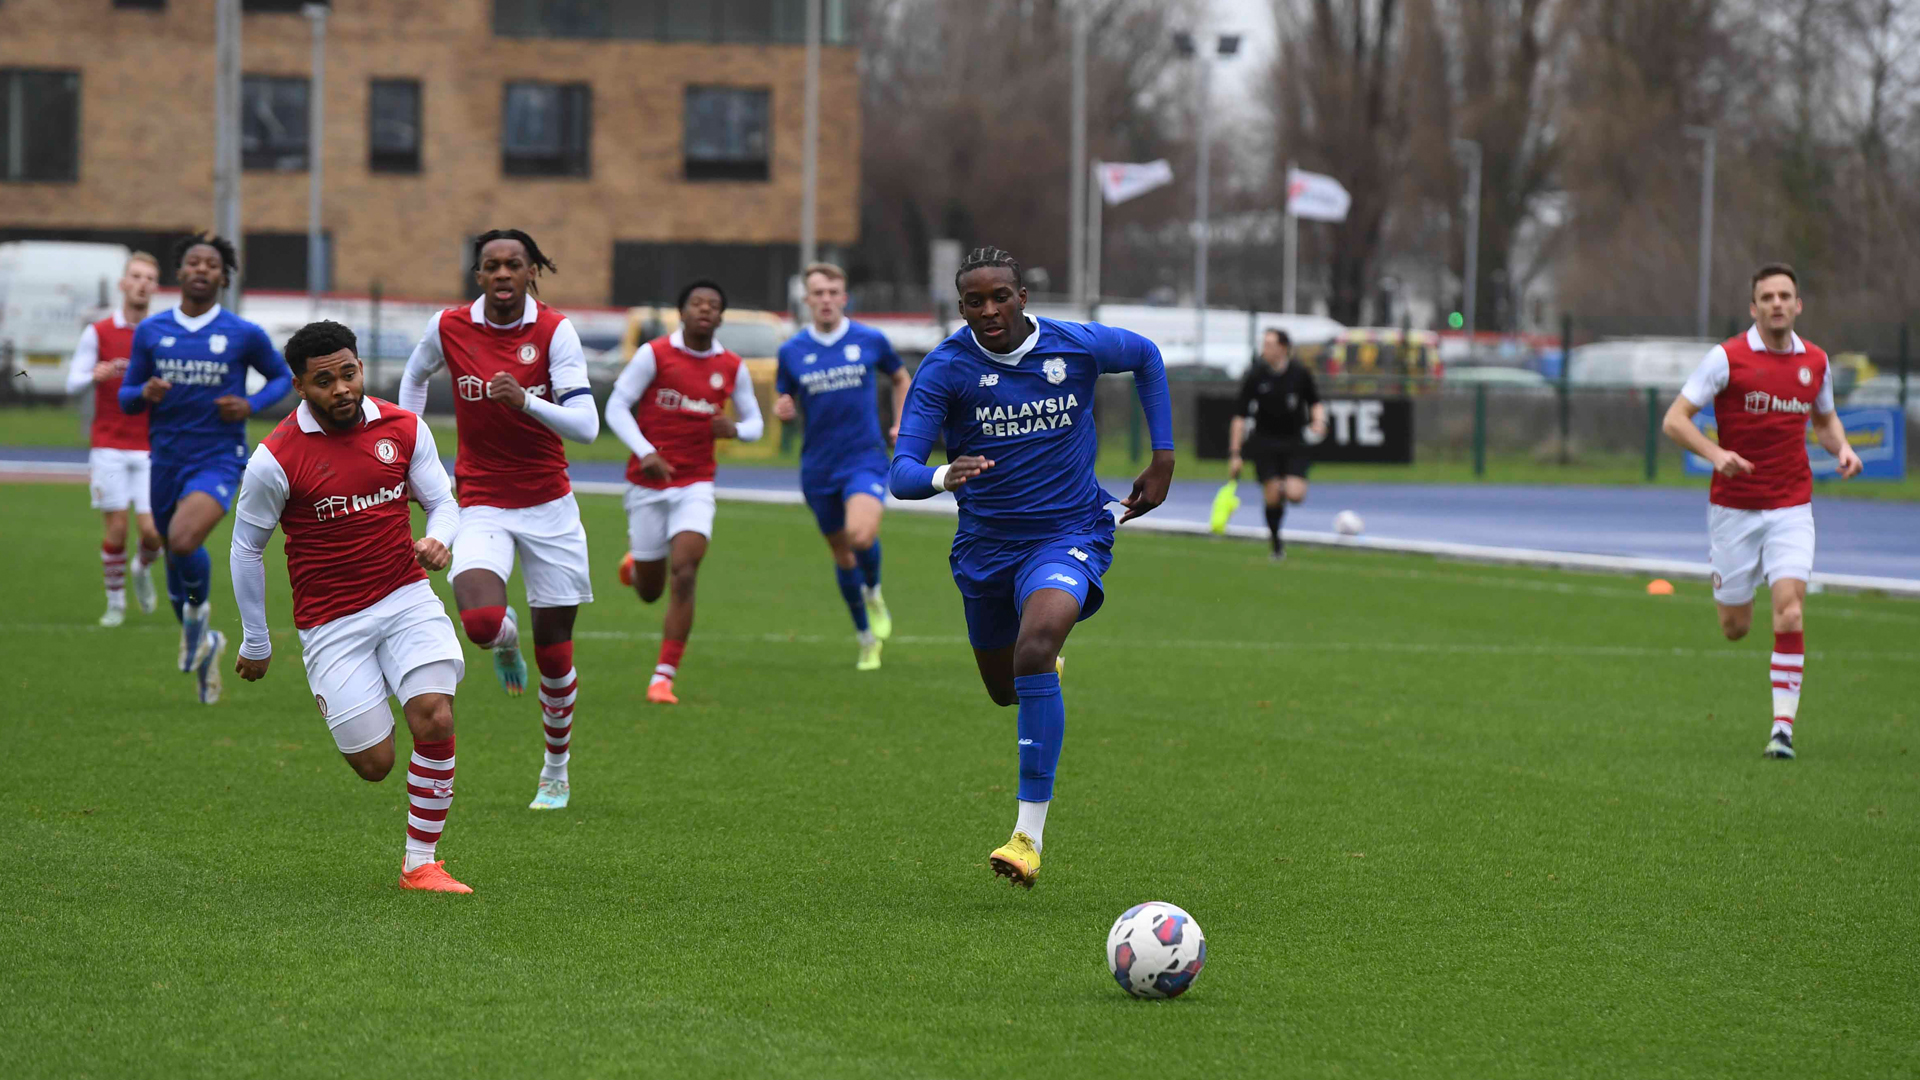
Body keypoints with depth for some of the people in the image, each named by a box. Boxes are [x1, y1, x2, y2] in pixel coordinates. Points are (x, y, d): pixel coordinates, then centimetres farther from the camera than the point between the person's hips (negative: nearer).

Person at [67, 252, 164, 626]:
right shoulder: (98, 333, 2)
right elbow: (72, 383, -1)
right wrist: (97, 374, -22)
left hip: (151, 449, 1)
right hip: (109, 447, -1)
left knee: (152, 531, -7)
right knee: (116, 528, -4)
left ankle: (143, 568, 26)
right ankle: (115, 602, 12)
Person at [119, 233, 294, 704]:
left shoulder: (244, 334, -3)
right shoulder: (150, 331, 3)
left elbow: (282, 377, 12)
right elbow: (125, 398, 8)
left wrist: (251, 405, -7)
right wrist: (145, 393, -15)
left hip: (218, 460, -4)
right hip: (167, 461, 4)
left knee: (183, 541, -29)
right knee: (176, 560, 12)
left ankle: (200, 611, 2)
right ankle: (204, 645, 38)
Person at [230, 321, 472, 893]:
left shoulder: (405, 429, 0)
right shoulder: (275, 459, -10)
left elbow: (444, 503, 10)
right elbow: (246, 546, 1)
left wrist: (438, 540, -16)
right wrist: (255, 644, 6)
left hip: (407, 598, 2)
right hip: (331, 624, -2)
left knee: (435, 721, -20)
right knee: (375, 763, -6)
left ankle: (420, 862, -6)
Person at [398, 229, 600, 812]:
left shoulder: (555, 331, -9)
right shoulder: (449, 327, -4)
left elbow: (585, 424, -17)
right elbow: (415, 375, 19)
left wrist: (525, 400, -32)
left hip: (549, 506, 0)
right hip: (481, 506, 0)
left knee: (554, 651, 5)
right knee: (481, 621, -26)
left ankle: (556, 771, 28)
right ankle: (505, 641, 14)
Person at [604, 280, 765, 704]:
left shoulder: (731, 368, 3)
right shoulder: (654, 354, -6)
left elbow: (754, 423, 13)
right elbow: (616, 406, -8)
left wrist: (735, 429, -12)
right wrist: (644, 452, -23)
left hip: (696, 486, 1)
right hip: (648, 482, -1)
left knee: (683, 576, -18)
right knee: (650, 592, 7)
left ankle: (663, 678, -13)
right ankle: (635, 563, 47)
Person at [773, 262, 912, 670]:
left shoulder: (871, 341, 0)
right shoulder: (792, 352, 2)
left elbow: (901, 379, 17)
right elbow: (785, 403, 12)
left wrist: (900, 425, 4)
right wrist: (782, 410, -12)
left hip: (865, 457, -2)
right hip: (818, 465, 2)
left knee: (861, 534, -28)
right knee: (842, 554, 10)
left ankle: (873, 592, 6)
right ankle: (867, 637, 29)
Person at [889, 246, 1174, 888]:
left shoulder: (1079, 347, -9)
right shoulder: (945, 369, -13)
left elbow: (1147, 357, 15)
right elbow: (901, 473, -19)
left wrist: (1163, 460, 11)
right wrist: (943, 478, -43)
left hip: (1069, 534, -3)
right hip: (985, 542, 3)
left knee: (1035, 646, -31)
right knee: (1005, 689, 19)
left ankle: (1030, 834, -30)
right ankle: (1047, 670, 63)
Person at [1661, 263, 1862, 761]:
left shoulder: (1815, 362, 4)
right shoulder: (1728, 358, -8)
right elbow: (1675, 419, -8)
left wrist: (1841, 447, 0)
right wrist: (1716, 454, -25)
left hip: (1791, 506, 2)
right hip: (1734, 508, -2)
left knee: (1789, 610, -17)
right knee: (1735, 628, 5)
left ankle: (1783, 725, -14)